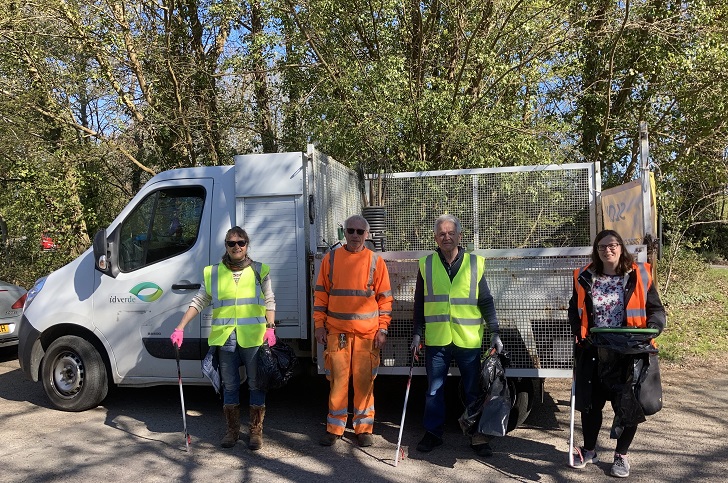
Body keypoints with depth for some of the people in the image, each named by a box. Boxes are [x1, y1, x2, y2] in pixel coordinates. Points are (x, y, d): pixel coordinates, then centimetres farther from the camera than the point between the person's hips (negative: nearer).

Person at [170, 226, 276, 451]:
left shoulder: (259, 270, 6)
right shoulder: (213, 273, 9)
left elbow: (269, 302, 8)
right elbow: (199, 302, 10)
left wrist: (270, 328, -4)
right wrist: (180, 328, 4)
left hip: (254, 337, -1)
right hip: (225, 338, 2)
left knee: (256, 384, 5)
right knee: (229, 386, 11)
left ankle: (256, 431, 18)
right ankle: (232, 431, 25)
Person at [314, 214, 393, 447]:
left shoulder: (375, 261, 4)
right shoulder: (331, 259, 7)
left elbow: (385, 297, 4)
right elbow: (321, 294, 8)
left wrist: (382, 328, -2)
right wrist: (319, 325, 3)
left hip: (367, 332, -1)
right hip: (336, 331, 1)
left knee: (365, 381, 4)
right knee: (337, 380, 4)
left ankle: (363, 428, 17)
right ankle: (335, 427, 17)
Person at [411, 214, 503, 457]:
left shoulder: (475, 263, 3)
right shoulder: (426, 264, 4)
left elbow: (486, 302, 5)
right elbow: (419, 303, 8)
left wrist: (494, 333, 0)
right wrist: (417, 333, 3)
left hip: (469, 339, 0)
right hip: (436, 339, 1)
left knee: (473, 391, 8)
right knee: (434, 390, 9)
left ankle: (478, 436, 21)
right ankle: (433, 433, 23)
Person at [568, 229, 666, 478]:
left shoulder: (639, 275, -2)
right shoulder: (585, 278, 3)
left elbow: (656, 309, 3)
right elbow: (574, 311, 12)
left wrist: (651, 329, -17)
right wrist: (580, 334, -4)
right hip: (593, 352, 2)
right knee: (590, 402, 9)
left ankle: (621, 455, 26)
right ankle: (589, 450, 29)